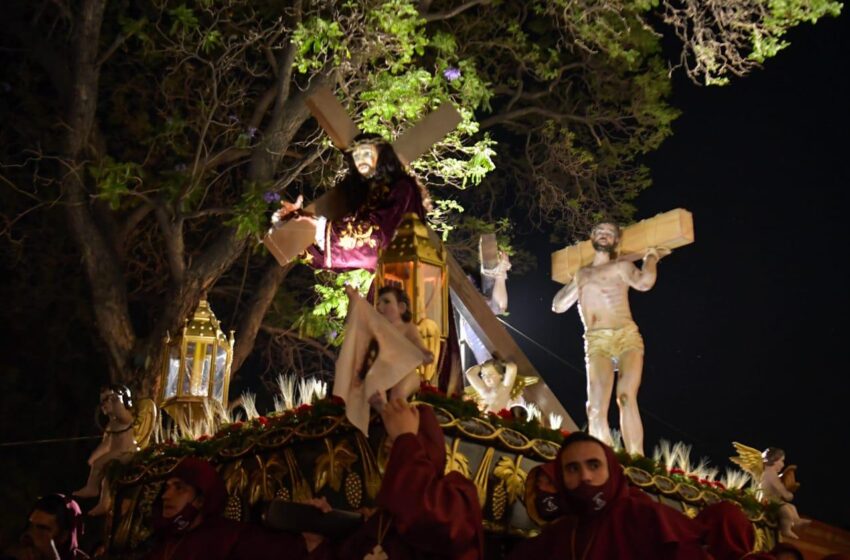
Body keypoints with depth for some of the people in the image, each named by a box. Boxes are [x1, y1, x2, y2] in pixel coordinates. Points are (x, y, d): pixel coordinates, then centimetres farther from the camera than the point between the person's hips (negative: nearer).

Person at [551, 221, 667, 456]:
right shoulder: (581, 274, 25)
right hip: (597, 343, 3)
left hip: (627, 337, -3)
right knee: (596, 409, -17)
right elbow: (558, 306, 28)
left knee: (626, 397, -25)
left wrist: (651, 257, 9)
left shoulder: (621, 266, 13)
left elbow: (644, 282, -7)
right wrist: (575, 282, 35)